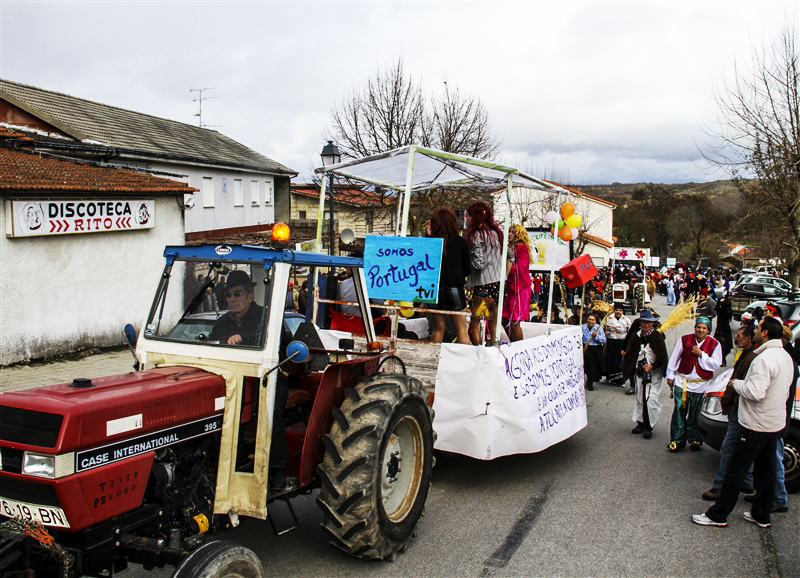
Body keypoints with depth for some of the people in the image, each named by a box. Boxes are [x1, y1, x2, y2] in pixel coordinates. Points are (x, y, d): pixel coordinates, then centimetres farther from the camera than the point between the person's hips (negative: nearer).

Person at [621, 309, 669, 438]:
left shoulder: (657, 336, -7)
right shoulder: (636, 337, 6)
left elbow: (662, 357, -7)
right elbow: (630, 356, 14)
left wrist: (652, 366, -19)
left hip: (654, 373, -4)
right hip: (639, 372, 4)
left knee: (651, 399, -9)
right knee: (640, 398, 10)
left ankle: (648, 426, 0)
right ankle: (641, 423, 22)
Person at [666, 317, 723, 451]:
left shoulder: (714, 344, -1)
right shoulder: (684, 340, 0)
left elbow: (716, 365, -4)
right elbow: (674, 358, 8)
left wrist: (701, 355, -14)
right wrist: (670, 376, 10)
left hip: (701, 385, 0)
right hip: (682, 381, 0)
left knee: (696, 415, 7)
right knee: (679, 411, 0)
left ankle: (694, 439, 21)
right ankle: (677, 440, 8)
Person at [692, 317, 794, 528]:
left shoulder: (764, 359, -22)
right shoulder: (786, 357, 9)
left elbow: (756, 392, -30)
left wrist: (737, 383, -12)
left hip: (757, 426, -9)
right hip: (776, 423, 9)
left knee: (735, 470, -2)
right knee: (766, 470, 16)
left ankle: (718, 515, 5)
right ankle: (762, 515, 26)